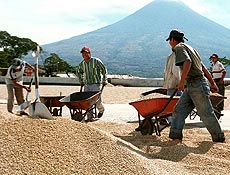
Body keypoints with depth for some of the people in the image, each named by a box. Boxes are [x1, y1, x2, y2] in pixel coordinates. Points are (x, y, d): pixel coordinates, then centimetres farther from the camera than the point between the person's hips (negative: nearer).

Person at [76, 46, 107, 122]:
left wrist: (104, 80, -3)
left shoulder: (96, 61, -7)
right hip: (87, 85, 4)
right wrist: (81, 81, 20)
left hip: (96, 84, -4)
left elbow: (104, 69, -1)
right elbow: (78, 72, 26)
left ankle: (101, 110, 29)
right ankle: (90, 117, 4)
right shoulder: (82, 63, 7)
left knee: (97, 100, -5)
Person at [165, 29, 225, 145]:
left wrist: (181, 82, -26)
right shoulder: (189, 48, 22)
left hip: (198, 85, -10)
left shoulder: (179, 47, -6)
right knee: (179, 110, 3)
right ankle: (176, 137, 0)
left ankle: (219, 139, 15)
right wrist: (213, 84, 24)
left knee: (206, 114, 1)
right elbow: (204, 68, 22)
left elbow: (187, 62, -26)